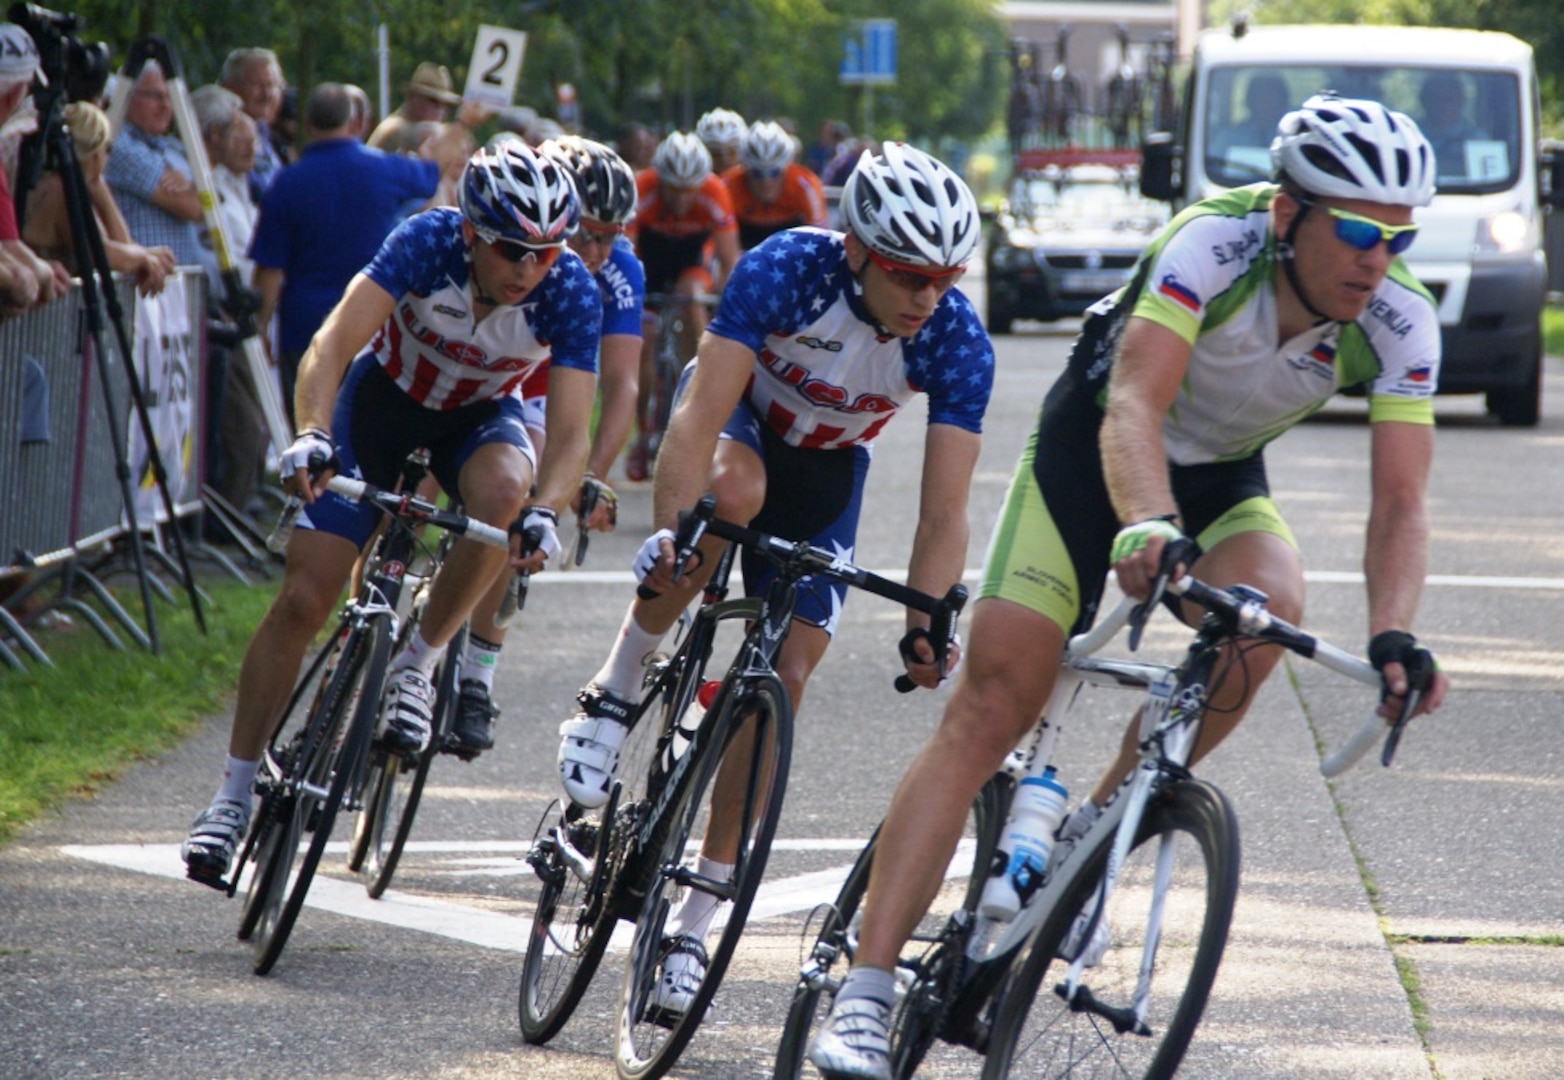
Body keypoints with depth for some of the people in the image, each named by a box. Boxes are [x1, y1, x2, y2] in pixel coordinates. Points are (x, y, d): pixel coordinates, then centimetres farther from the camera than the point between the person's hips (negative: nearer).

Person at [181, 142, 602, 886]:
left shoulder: (570, 293, -28)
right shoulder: (427, 243, -32)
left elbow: (570, 433, -31)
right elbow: (335, 342, -40)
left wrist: (545, 513, -50)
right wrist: (313, 435, -57)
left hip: (480, 414, 1)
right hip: (385, 396, -1)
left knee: (502, 492, -36)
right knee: (303, 598, -9)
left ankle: (417, 664, -15)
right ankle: (235, 790, 4)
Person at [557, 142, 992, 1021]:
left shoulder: (957, 342, -28)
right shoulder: (786, 271, -34)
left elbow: (945, 510, -28)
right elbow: (701, 418, -40)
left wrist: (927, 622, -41)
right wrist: (673, 533, -54)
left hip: (826, 469, 2)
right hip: (739, 419, -2)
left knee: (781, 683, -8)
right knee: (735, 490, -39)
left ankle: (694, 924, 2)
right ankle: (617, 692, -20)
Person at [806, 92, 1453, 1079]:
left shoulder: (1400, 323, -21)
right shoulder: (1214, 246, -32)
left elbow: (1401, 502, -24)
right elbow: (1132, 409, -42)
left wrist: (1394, 636, -42)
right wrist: (1147, 529, -61)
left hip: (1220, 478, 3)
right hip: (1092, 452, -3)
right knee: (989, 710, -14)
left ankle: (1092, 834, -9)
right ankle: (865, 997, -15)